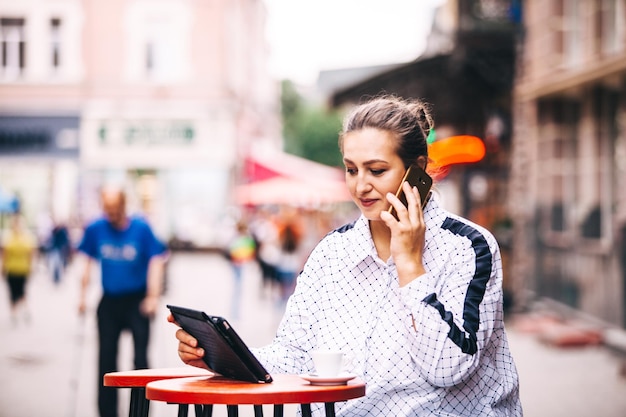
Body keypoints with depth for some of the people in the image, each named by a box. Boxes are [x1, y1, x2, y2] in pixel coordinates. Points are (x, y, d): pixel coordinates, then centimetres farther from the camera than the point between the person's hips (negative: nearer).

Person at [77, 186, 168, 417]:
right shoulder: (95, 229, -1)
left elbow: (155, 261, -6)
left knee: (140, 359, -6)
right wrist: (83, 295, 5)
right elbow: (87, 261, 8)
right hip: (109, 301, 3)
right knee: (106, 358, 6)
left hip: (137, 301, -3)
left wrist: (153, 297, -14)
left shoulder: (141, 228, -8)